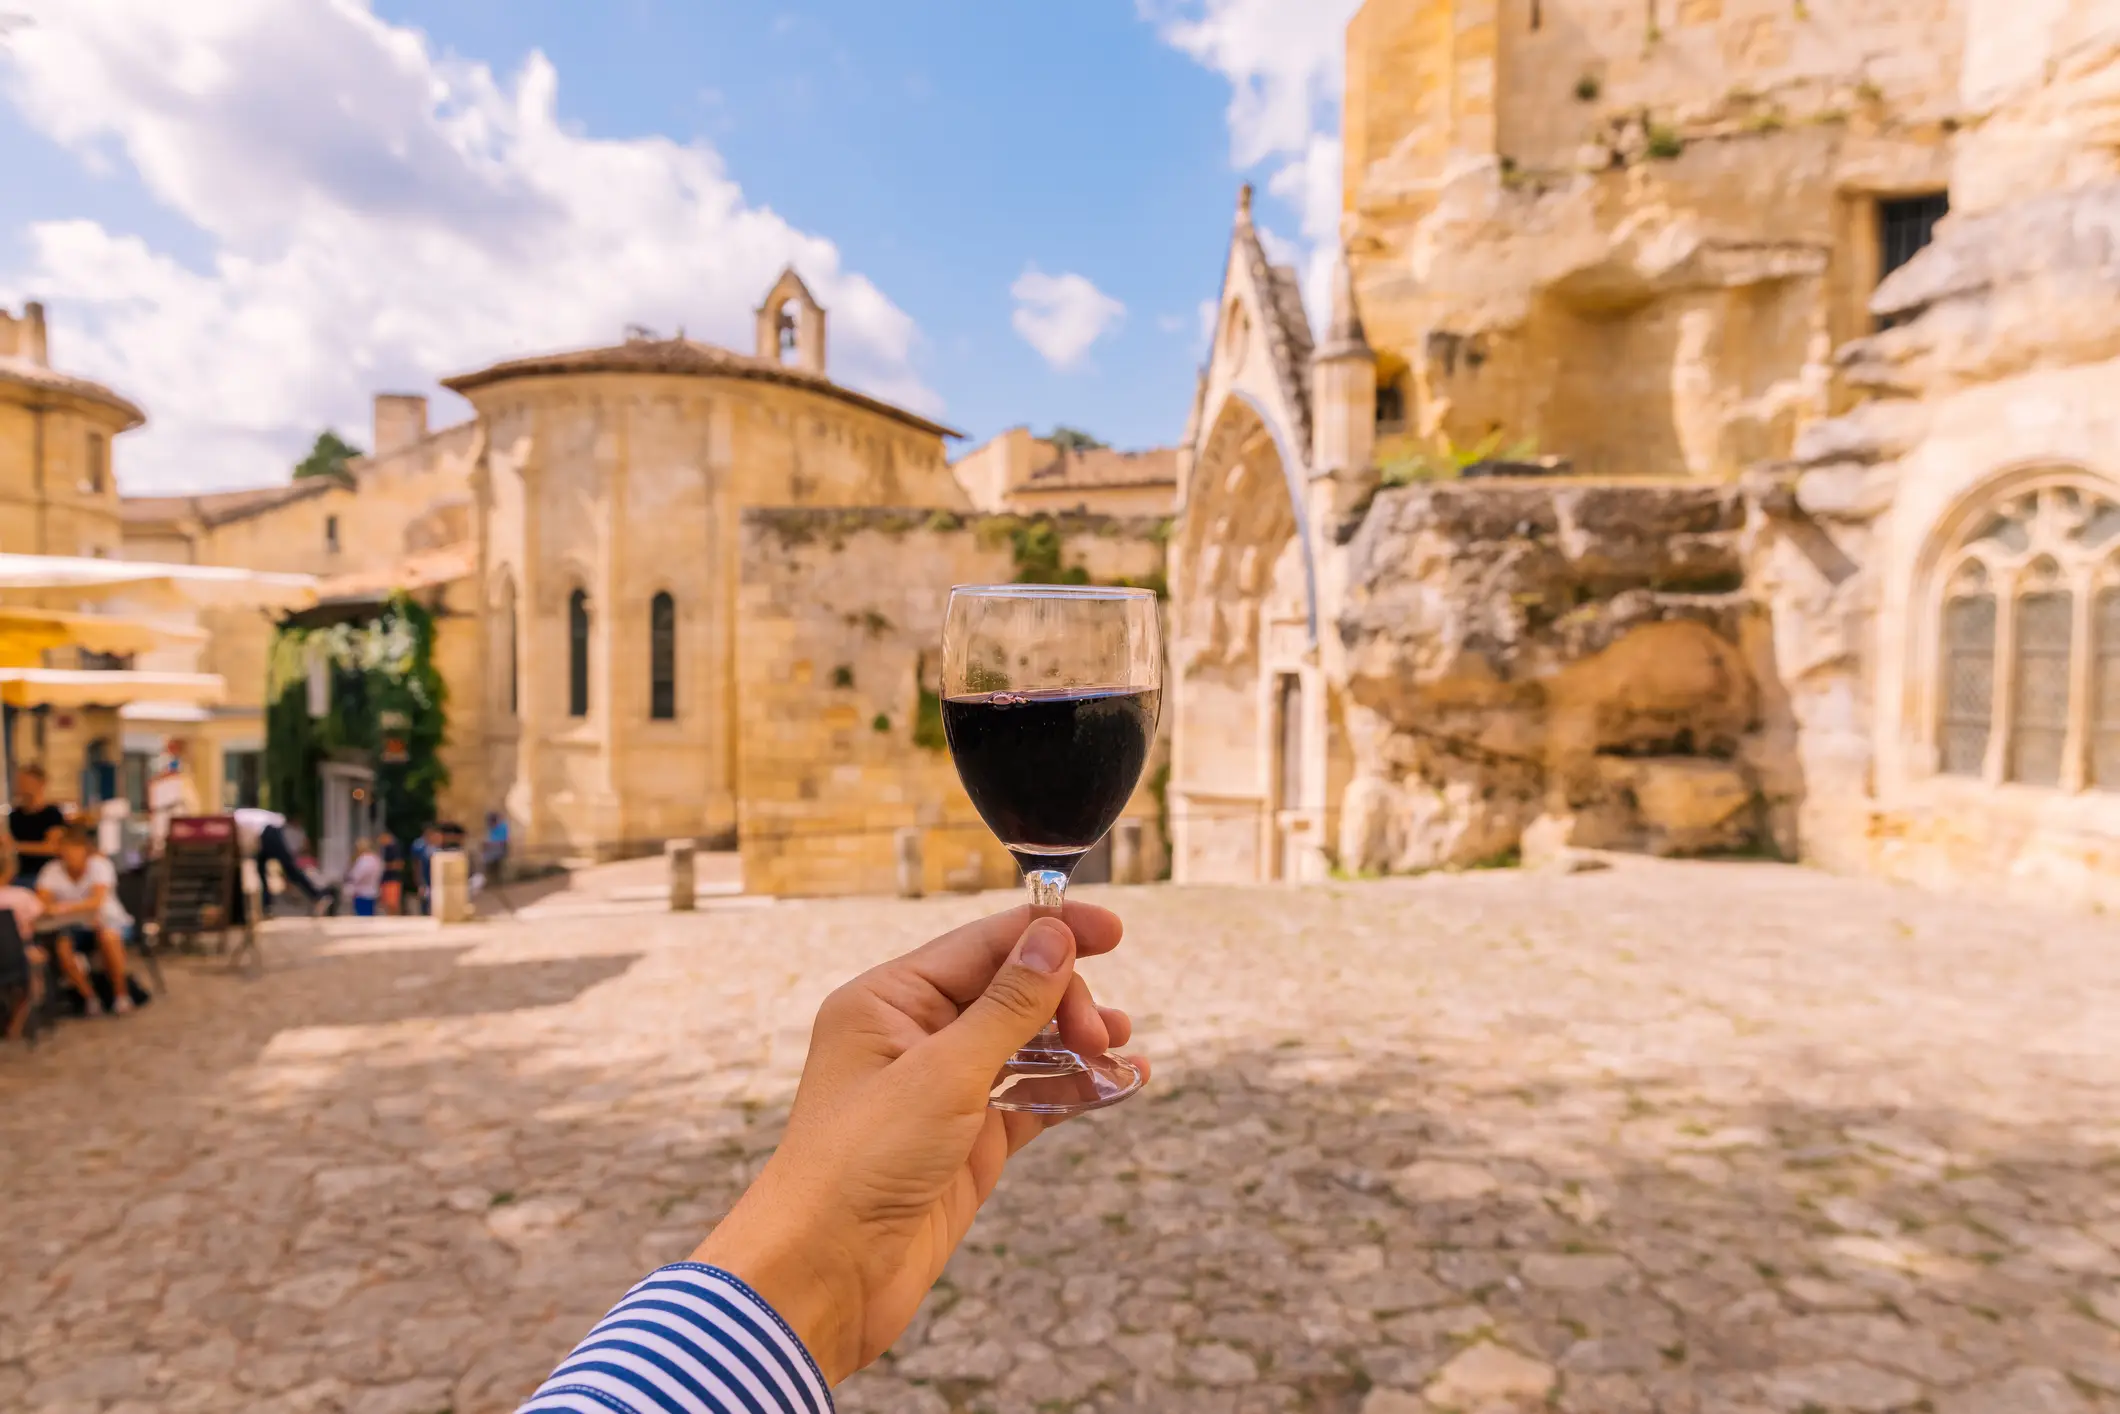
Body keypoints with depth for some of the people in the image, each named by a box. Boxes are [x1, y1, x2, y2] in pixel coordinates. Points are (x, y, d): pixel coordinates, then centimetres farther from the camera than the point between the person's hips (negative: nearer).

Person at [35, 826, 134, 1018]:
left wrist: (65, 908, -40)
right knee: (62, 946, -31)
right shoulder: (51, 871, -2)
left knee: (108, 936, -36)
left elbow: (97, 901, -24)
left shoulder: (100, 865, -10)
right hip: (70, 925, 3)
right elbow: (41, 904, -13)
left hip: (106, 919, -2)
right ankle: (90, 997, -13)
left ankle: (120, 993, -18)